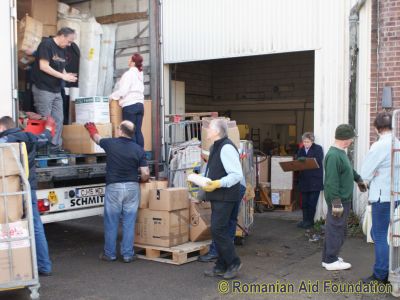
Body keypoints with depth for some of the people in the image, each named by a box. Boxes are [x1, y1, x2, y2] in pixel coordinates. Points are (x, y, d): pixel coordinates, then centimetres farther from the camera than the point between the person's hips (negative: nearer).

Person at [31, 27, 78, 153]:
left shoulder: (62, 49, 14)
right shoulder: (46, 44, -12)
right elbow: (44, 66, -19)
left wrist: (67, 75, -2)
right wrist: (63, 76, -17)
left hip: (56, 90, 8)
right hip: (43, 89, -8)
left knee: (58, 120, 6)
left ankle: (55, 147, 13)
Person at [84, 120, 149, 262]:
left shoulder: (110, 143, -3)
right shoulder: (138, 149, -2)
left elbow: (97, 138, 20)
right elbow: (145, 174, -6)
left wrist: (92, 129, 42)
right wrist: (140, 180, 18)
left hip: (114, 187, -1)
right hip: (132, 187, 1)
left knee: (111, 222, 9)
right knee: (129, 223, 7)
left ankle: (109, 254, 18)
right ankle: (128, 254, 11)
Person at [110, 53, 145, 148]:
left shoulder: (129, 74, -8)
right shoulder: (140, 74, 15)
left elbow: (123, 90, -14)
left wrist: (112, 97, -1)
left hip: (130, 105, -7)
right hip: (139, 104, 7)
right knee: (138, 131, 6)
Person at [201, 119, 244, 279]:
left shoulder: (226, 148, -17)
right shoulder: (216, 147, 14)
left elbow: (237, 175, -22)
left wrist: (217, 184, -26)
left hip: (225, 198, -10)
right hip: (217, 197, 10)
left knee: (218, 230, -9)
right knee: (218, 231, 13)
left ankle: (233, 263, 6)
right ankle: (221, 266, 22)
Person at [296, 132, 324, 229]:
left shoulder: (318, 148, -3)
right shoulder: (301, 150, 11)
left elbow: (318, 160, -18)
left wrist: (306, 159, -30)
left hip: (315, 180, -4)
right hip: (304, 179, 5)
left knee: (312, 202, 0)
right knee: (304, 202, 8)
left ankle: (310, 221, 10)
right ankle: (305, 220, 18)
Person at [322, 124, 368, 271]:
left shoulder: (340, 153, 10)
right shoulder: (334, 156, -23)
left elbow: (349, 169, 28)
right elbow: (332, 182, -26)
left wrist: (358, 179, 39)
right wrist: (336, 202, -26)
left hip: (343, 198, 10)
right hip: (339, 199, -10)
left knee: (335, 228, 17)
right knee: (336, 229, -1)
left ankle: (329, 257, 26)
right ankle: (330, 260, 8)